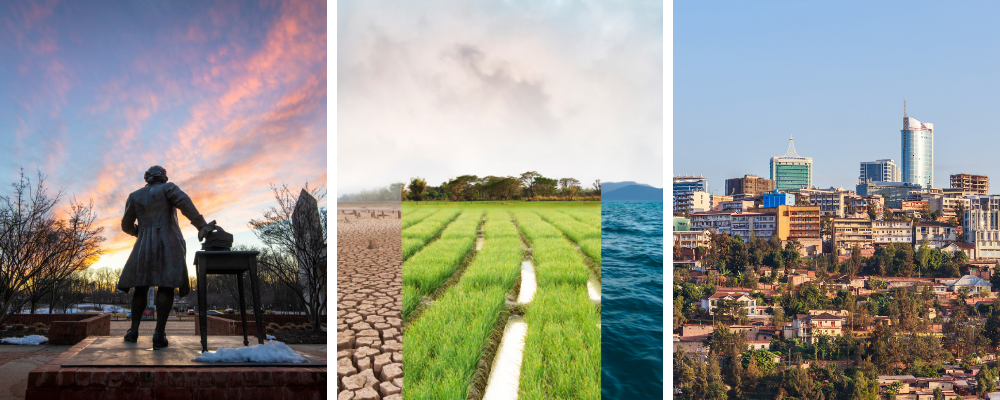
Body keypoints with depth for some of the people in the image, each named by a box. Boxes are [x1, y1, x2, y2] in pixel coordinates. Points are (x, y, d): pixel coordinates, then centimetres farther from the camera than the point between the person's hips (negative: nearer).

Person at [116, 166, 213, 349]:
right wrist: (201, 225, -24)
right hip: (169, 244, -3)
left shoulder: (135, 196, 17)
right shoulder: (168, 188, 7)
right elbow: (184, 202, -14)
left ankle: (134, 331, 11)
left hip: (145, 246, 3)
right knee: (166, 287, -8)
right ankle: (159, 335, -18)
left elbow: (126, 225, 15)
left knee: (141, 287, 16)